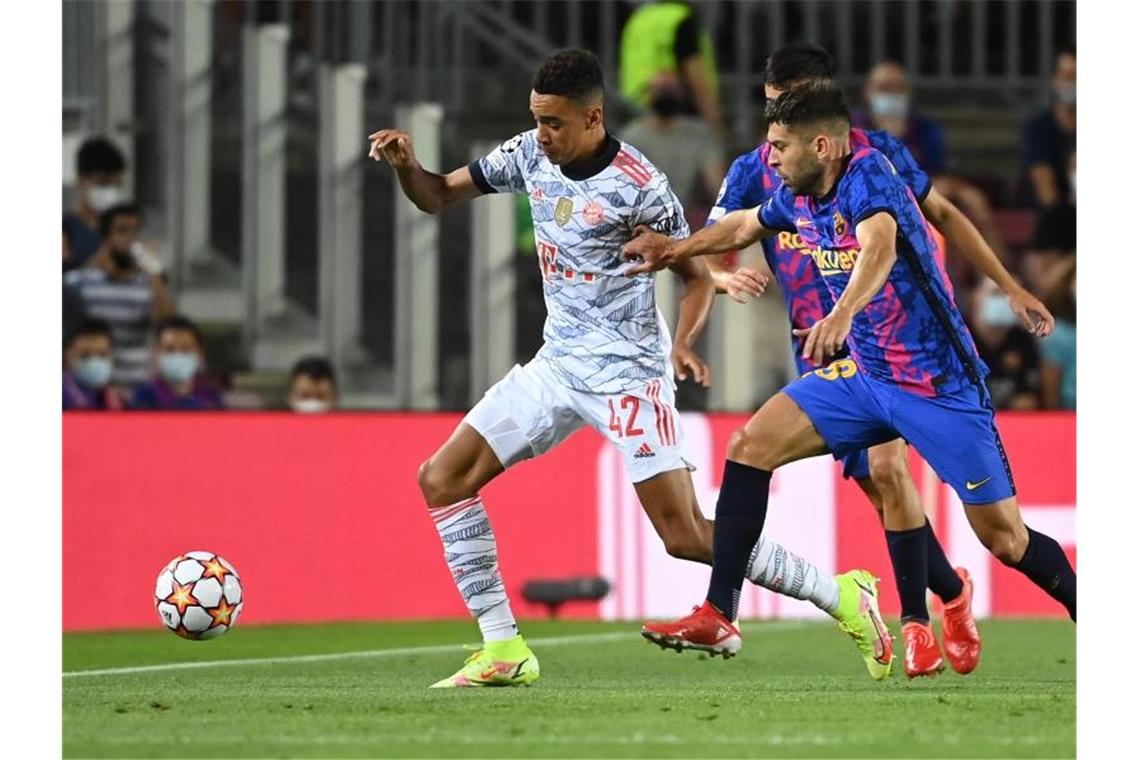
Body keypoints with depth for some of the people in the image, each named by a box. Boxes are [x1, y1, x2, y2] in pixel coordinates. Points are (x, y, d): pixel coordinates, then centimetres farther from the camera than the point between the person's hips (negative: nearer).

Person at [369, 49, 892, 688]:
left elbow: (697, 276, -8)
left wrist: (682, 344, -26)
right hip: (557, 365, 7)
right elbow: (437, 197, 10)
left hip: (627, 372, -7)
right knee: (442, 479, -1)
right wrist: (407, 163, -12)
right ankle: (504, 649, 2)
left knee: (688, 536, -13)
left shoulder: (638, 185, -18)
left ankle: (843, 596, 2)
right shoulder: (531, 155, 0)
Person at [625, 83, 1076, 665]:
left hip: (939, 386, -7)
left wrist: (842, 315, -60)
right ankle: (717, 617, -5)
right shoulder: (798, 199, 3)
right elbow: (744, 225, 28)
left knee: (1003, 537, -7)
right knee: (751, 446, -6)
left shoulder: (868, 177, -21)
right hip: (864, 374, 7)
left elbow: (879, 245, -42)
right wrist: (675, 250, 32)